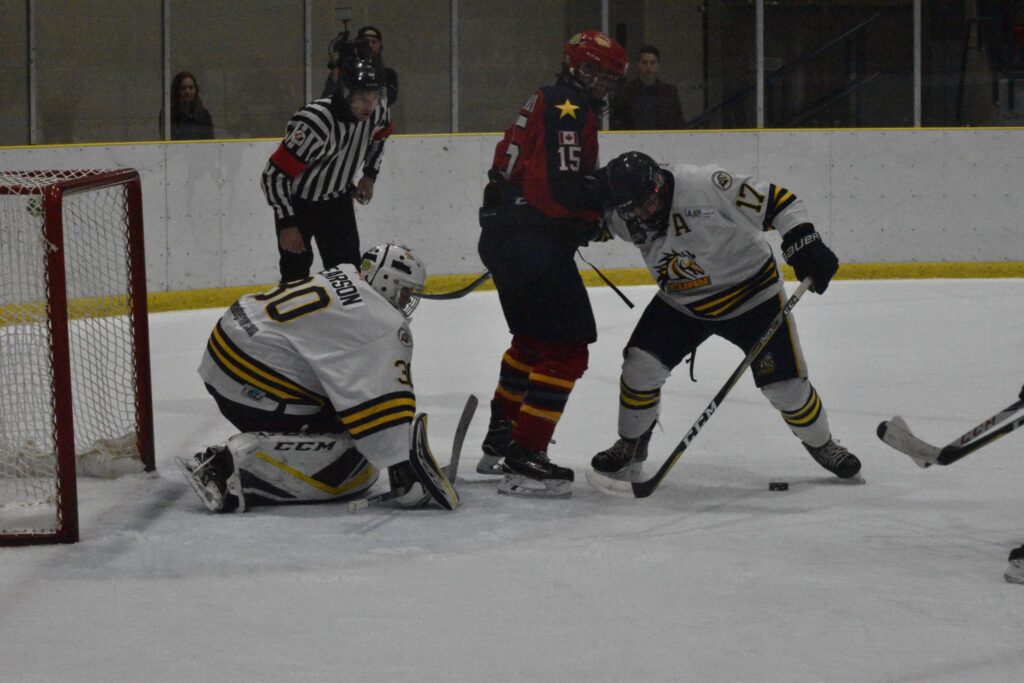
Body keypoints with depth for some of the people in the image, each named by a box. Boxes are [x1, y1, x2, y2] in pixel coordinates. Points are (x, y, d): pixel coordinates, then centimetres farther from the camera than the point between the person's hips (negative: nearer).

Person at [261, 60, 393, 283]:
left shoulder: (377, 111, -14)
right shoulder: (315, 122, -35)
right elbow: (274, 174, -32)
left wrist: (369, 174, 9)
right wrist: (287, 223, -29)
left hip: (337, 198, 6)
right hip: (298, 201, -6)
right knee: (296, 274, -7)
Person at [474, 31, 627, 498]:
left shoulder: (545, 104, 20)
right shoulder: (569, 109, -12)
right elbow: (562, 188, -23)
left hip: (502, 235, 11)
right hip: (534, 244, -11)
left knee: (532, 338, 26)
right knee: (567, 349, -10)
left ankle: (500, 441, 36)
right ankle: (524, 459, -14)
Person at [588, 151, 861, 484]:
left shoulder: (707, 185, -33)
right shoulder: (622, 217, -15)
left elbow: (776, 201, -26)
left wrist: (803, 243, -33)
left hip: (750, 291, -4)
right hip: (681, 303, 4)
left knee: (784, 381, -4)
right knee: (641, 364, -9)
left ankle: (822, 445, 22)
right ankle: (631, 446, 14)